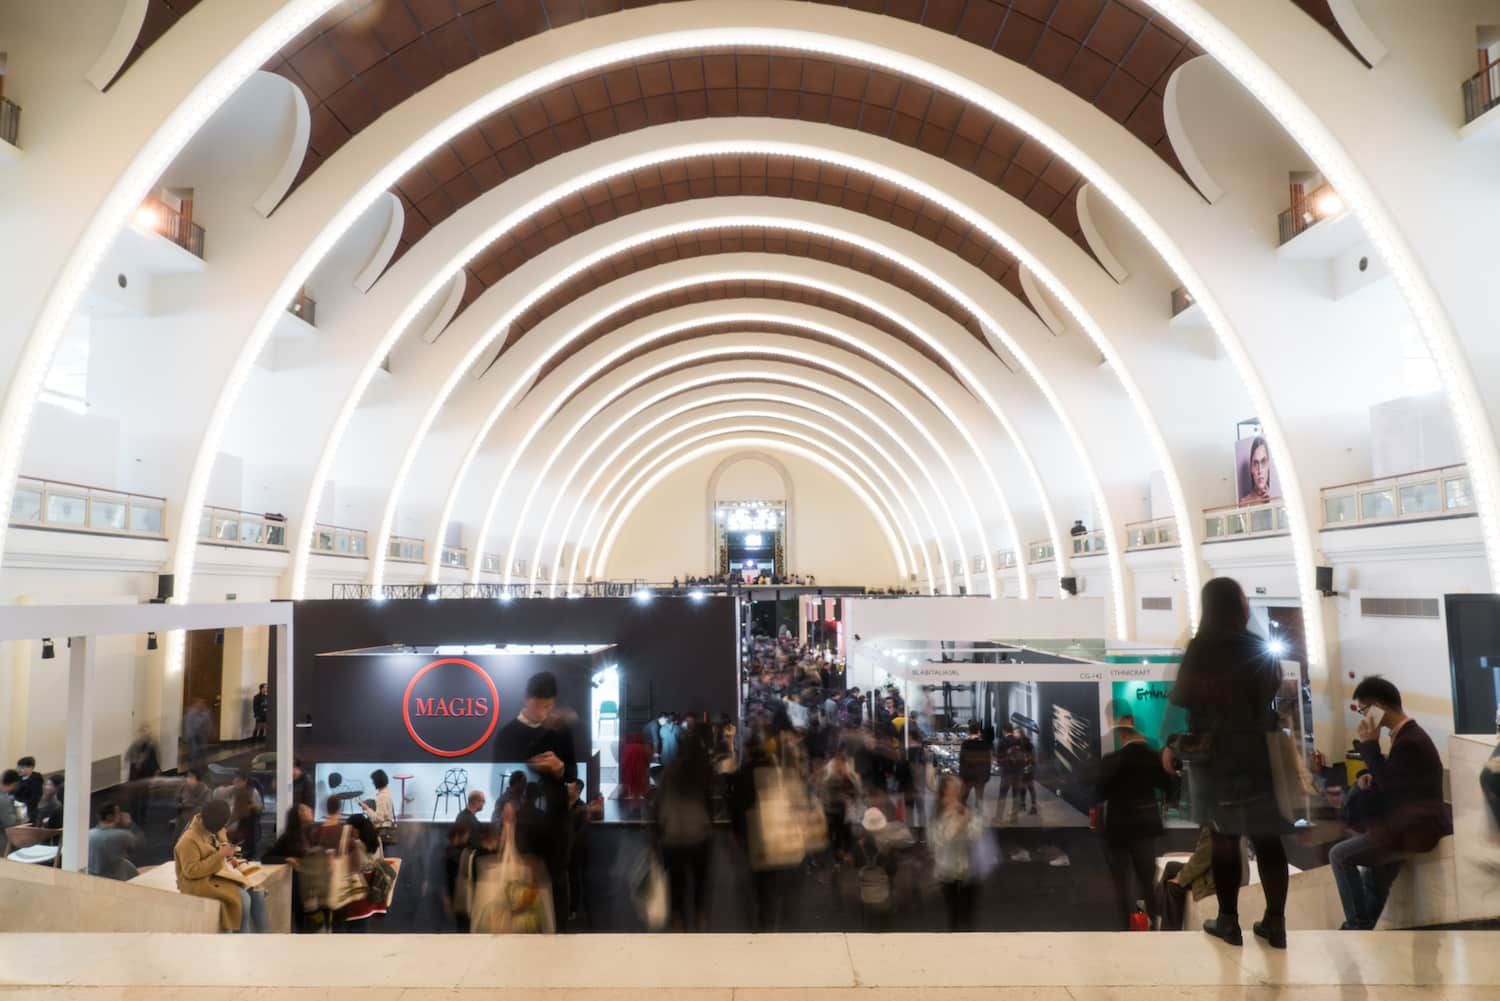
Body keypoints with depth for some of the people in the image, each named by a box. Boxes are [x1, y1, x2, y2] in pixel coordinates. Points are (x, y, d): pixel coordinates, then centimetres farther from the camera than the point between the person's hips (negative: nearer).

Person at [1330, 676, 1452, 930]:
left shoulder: (1409, 741, -22)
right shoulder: (1408, 733, 12)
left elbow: (1387, 783, -16)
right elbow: (1394, 780, 21)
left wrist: (1369, 744, -14)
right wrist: (1372, 778, 3)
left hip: (1416, 831, -10)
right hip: (1412, 825, 10)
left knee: (1340, 855, -9)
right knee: (1372, 882, 18)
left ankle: (1358, 926, -1)